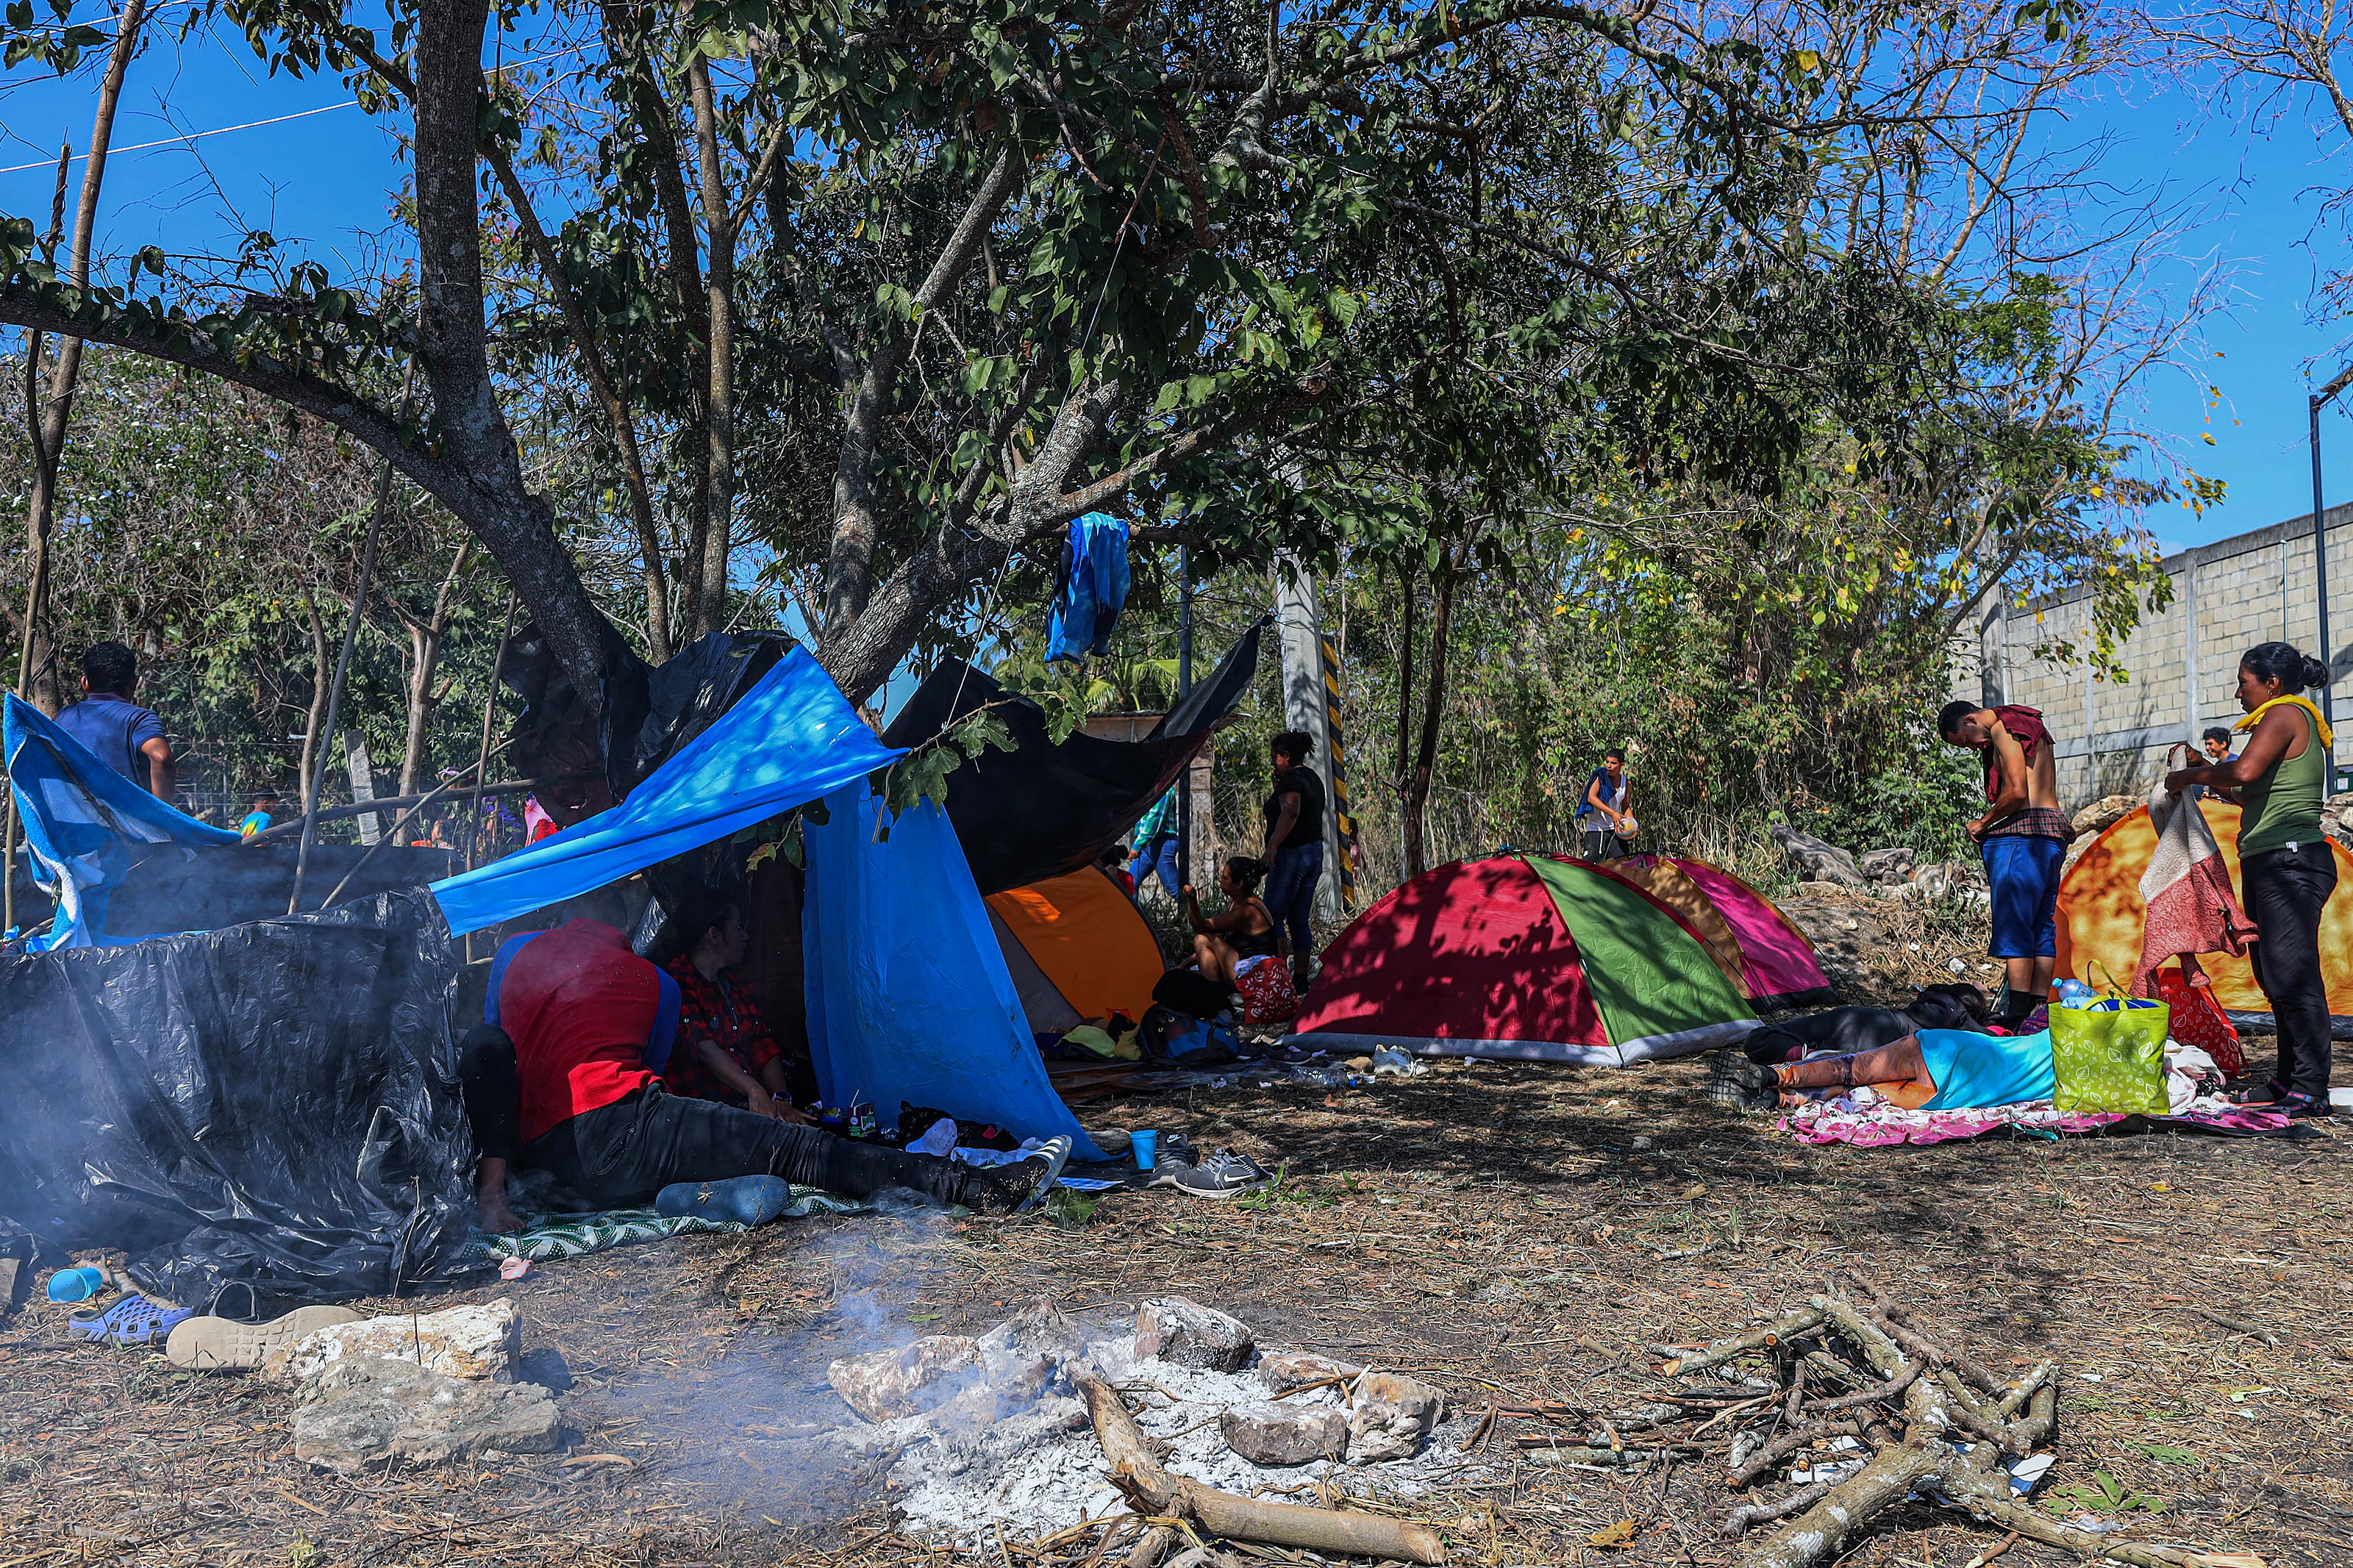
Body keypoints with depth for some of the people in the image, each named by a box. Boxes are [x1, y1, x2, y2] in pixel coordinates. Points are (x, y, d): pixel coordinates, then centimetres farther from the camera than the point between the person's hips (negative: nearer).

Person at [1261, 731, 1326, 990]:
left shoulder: (1291, 779, -12)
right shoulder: (1313, 779, 17)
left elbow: (1290, 813, -29)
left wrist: (1272, 847, -36)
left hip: (1292, 854, -10)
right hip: (1315, 852, 10)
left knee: (1273, 916, -7)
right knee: (1300, 920, 11)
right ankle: (1300, 978, 11)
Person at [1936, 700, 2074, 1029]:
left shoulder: (2002, 728, -6)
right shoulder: (2029, 727, 24)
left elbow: (2017, 792, -17)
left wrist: (1982, 824, -4)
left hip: (2024, 833, -10)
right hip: (2053, 834, 10)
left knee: (2013, 924, -11)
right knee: (2042, 926, 8)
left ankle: (2017, 1013, -15)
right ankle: (2038, 1009, 8)